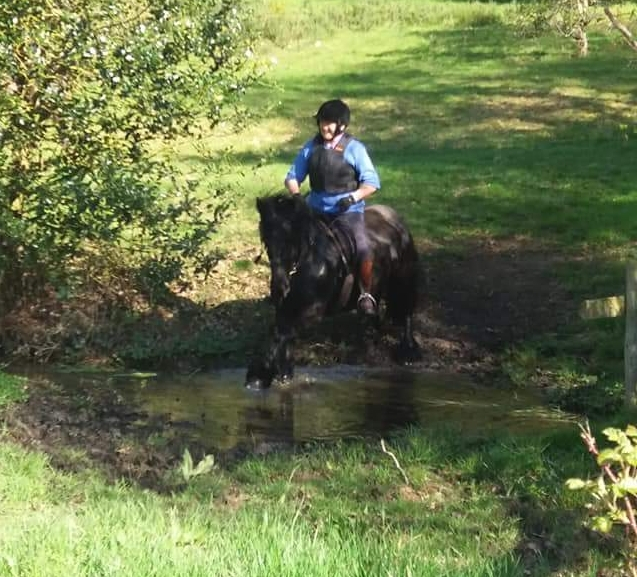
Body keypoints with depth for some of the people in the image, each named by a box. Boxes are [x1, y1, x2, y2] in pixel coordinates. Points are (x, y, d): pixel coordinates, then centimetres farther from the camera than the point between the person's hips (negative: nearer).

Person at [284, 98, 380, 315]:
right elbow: (293, 176, 10)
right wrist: (295, 194, -10)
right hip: (316, 209, 4)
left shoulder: (354, 149, -6)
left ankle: (366, 295, -8)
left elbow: (372, 183, -6)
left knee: (362, 249, -27)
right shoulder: (310, 147, 4)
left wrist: (353, 197, -22)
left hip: (348, 211, -4)